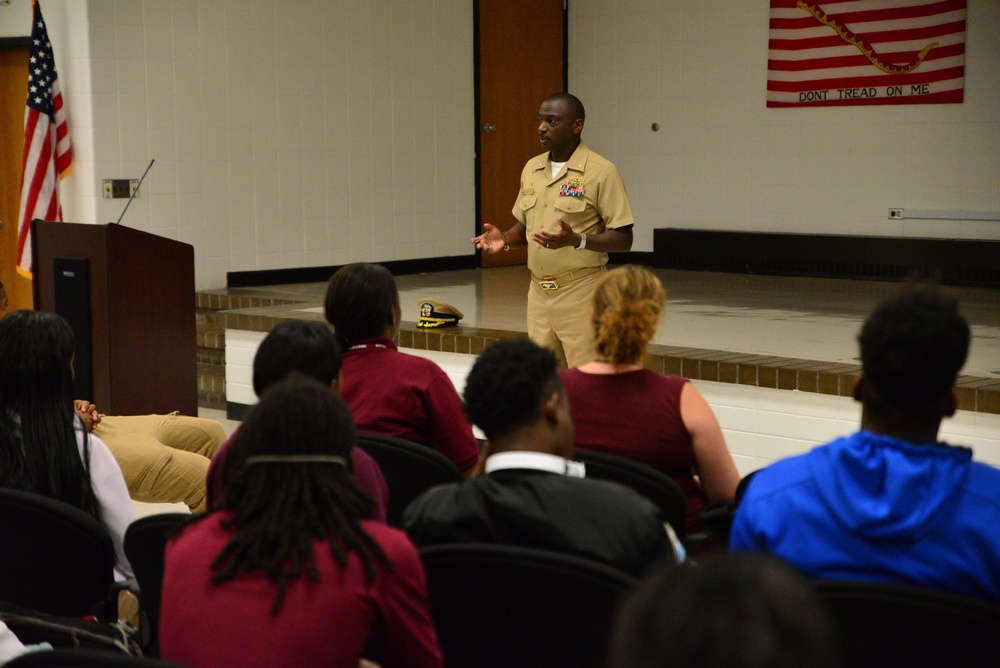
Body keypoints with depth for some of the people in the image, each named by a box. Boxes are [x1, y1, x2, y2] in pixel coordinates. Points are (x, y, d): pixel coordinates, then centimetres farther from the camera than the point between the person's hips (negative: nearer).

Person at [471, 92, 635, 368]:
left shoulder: (601, 172, -10)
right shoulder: (531, 169, 12)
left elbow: (623, 239, -11)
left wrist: (577, 240, -26)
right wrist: (505, 239, 1)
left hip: (580, 293, -6)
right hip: (538, 292, 7)